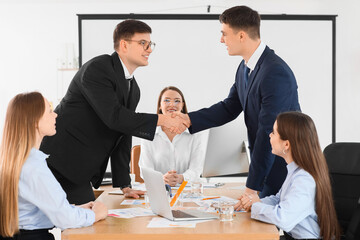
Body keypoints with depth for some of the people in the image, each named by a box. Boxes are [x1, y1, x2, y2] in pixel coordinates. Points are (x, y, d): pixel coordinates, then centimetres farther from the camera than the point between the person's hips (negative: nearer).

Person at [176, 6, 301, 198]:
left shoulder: (276, 73, -24)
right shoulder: (245, 67, 6)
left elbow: (268, 132, -24)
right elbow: (229, 108, 14)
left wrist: (252, 185, -21)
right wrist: (189, 119, -1)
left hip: (282, 167, -9)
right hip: (264, 162, 9)